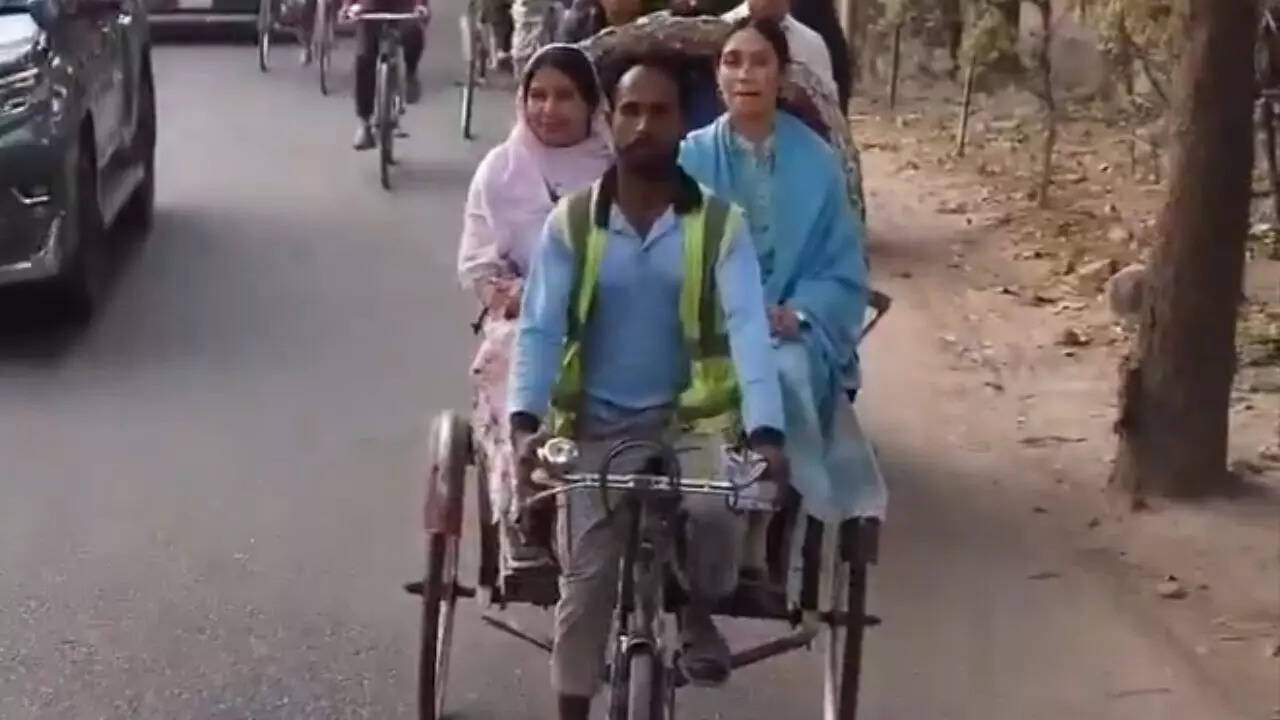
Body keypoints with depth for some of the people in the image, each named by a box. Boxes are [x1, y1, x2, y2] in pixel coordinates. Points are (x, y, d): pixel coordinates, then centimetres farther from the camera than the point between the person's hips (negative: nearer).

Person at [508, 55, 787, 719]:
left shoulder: (720, 224, -6)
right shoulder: (571, 222, -3)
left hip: (690, 415, -1)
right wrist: (525, 421, -26)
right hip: (597, 423, 1)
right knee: (586, 581, -5)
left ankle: (698, 616, 5)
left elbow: (747, 328, -16)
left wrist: (766, 432, -30)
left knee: (713, 515, -28)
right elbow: (539, 329, -9)